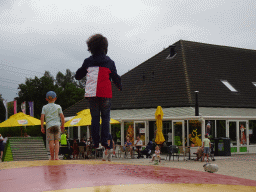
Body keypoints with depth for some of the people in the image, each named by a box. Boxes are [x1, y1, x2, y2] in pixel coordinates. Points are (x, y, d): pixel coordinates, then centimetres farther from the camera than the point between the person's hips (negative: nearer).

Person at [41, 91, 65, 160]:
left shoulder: (44, 107, 8)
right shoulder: (58, 107, 8)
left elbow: (42, 117, -1)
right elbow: (62, 116, 1)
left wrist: (42, 127, 3)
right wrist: (62, 125, 12)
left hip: (49, 126, 0)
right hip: (57, 125, 0)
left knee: (51, 142, 0)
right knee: (56, 141, 2)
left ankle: (52, 157, 4)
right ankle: (56, 156, -8)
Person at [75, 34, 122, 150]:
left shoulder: (88, 61, 5)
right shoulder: (109, 62, 2)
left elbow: (78, 76, 13)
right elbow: (116, 78, 7)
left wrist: (84, 69, 33)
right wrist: (120, 87, 26)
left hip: (91, 93, 1)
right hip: (105, 93, -1)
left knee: (95, 117, 9)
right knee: (105, 117, 8)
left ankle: (95, 141, 4)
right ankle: (104, 140, -2)